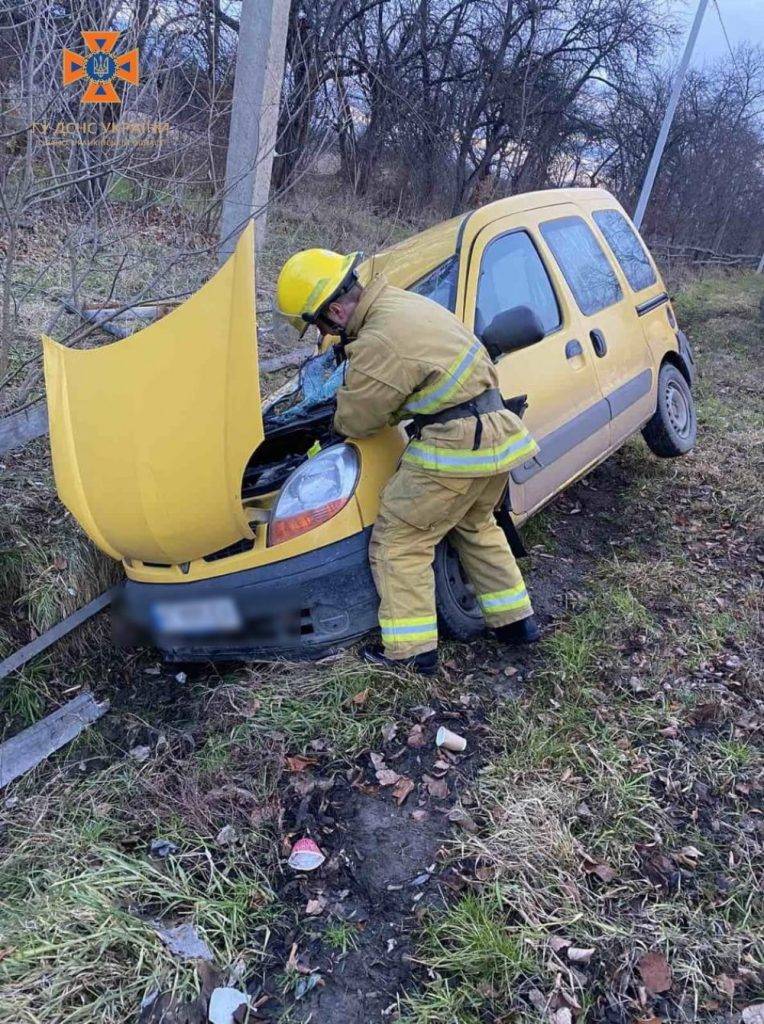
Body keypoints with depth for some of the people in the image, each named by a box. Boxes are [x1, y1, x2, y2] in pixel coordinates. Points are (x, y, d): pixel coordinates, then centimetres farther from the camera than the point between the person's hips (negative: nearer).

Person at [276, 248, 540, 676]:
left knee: (399, 542, 2)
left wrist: (340, 419, 16)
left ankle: (411, 652, 7)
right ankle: (517, 620, 35)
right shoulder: (403, 301, 11)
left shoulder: (381, 343, -20)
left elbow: (354, 421, -8)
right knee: (477, 527, 27)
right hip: (498, 436, 10)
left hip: (455, 447, -10)